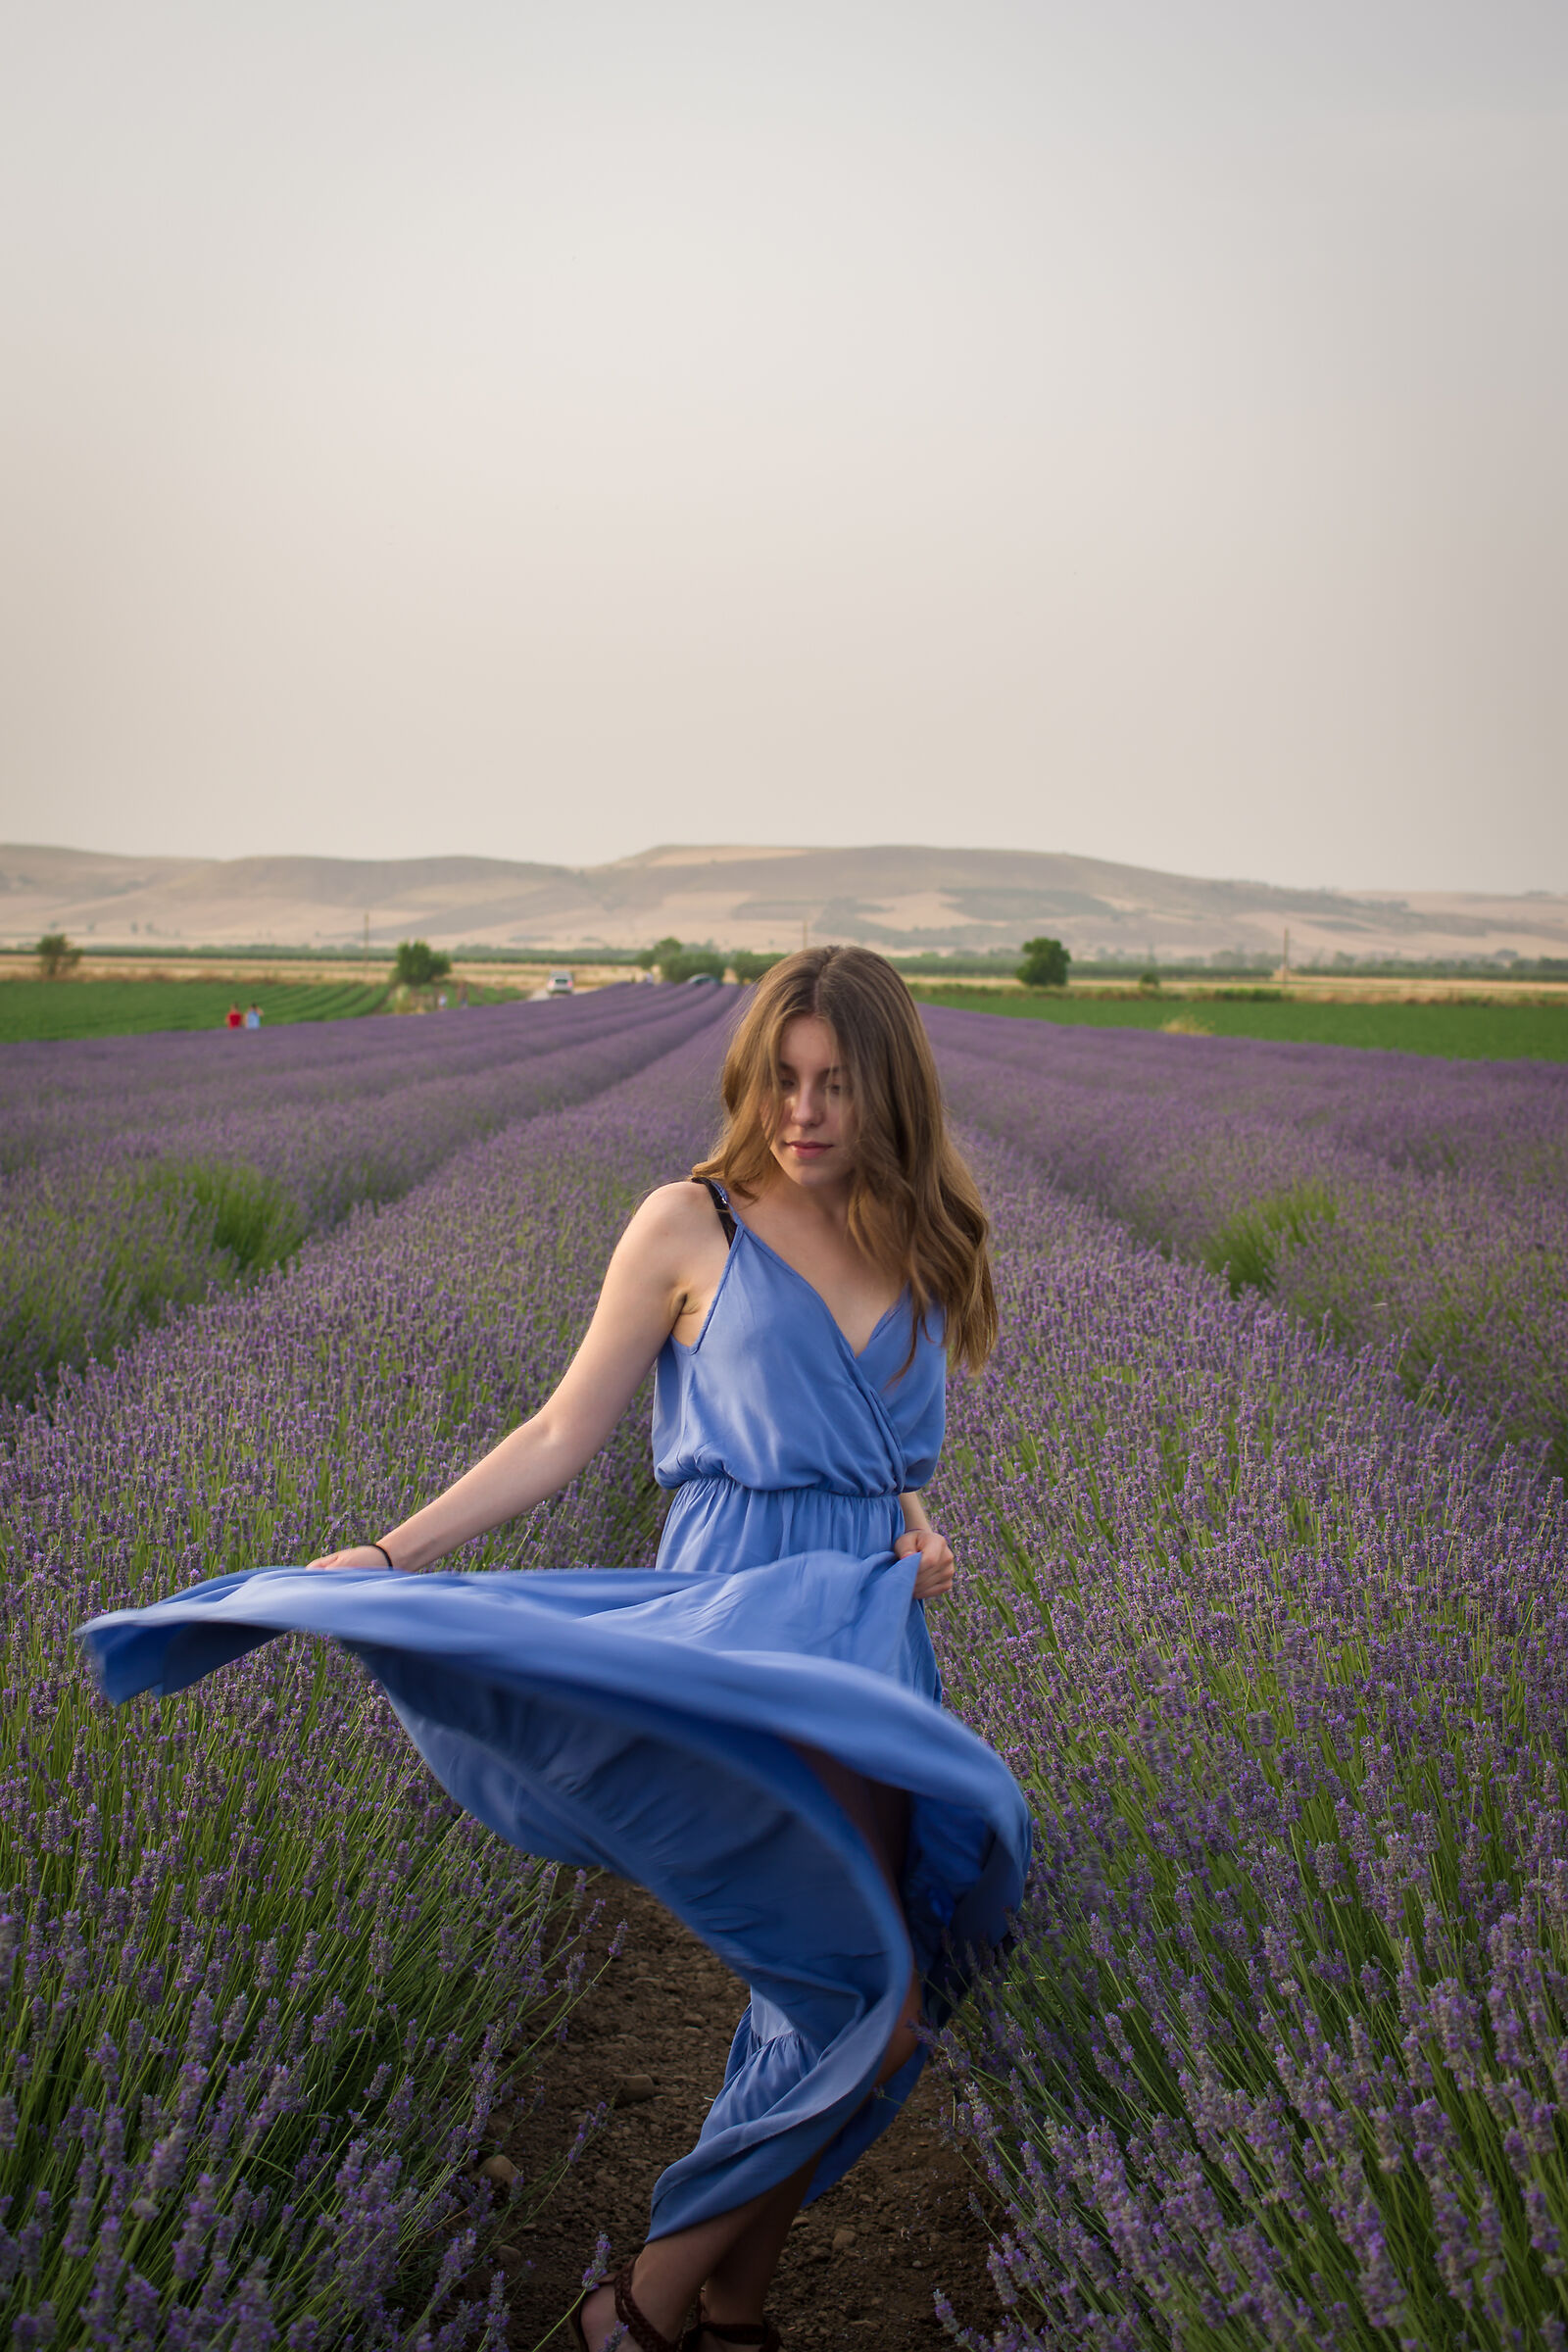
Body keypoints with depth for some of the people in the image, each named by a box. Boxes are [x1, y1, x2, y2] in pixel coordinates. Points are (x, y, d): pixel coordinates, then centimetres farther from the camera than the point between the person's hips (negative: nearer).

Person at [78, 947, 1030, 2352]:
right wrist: (391, 1554, -9)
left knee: (820, 2001, 9)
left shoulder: (918, 1251, 12)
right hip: (738, 1629, -6)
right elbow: (563, 1435, -1)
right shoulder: (692, 1225, -3)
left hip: (872, 1637, 6)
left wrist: (922, 1539, -1)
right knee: (862, 2008, -13)